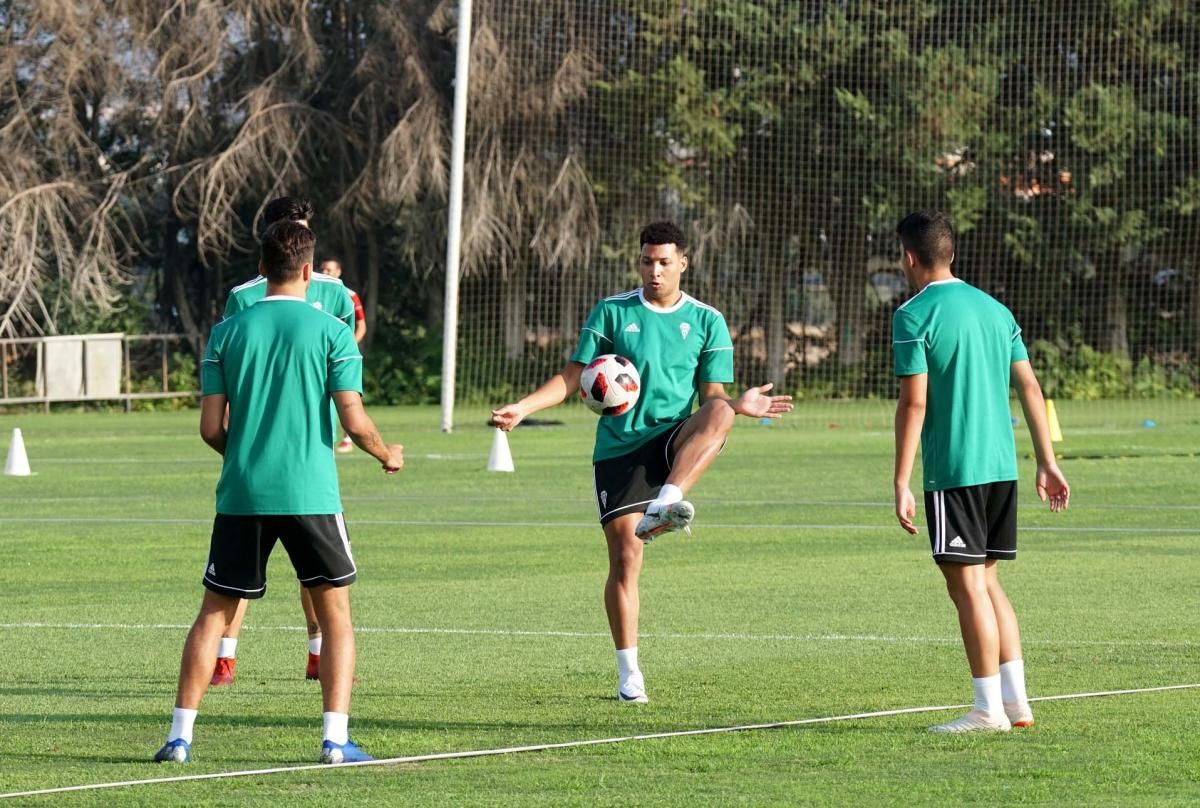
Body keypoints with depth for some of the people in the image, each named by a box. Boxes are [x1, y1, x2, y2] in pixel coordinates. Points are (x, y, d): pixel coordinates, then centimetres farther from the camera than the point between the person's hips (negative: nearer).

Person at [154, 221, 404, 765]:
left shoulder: (227, 332, 4)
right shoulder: (331, 332, -2)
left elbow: (210, 426, 2)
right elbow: (353, 419, -7)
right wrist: (386, 455, 14)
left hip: (242, 495, 2)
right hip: (311, 493, -2)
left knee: (215, 612, 11)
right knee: (335, 612, 8)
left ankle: (180, 736, 6)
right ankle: (336, 737, -2)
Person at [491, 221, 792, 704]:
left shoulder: (707, 321, 6)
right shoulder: (611, 313, 5)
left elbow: (712, 396, 5)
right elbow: (572, 378, 6)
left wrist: (739, 406, -18)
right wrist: (523, 408, -8)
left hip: (675, 442, 0)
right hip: (618, 448, 0)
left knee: (719, 414, -34)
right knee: (624, 559, -6)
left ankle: (663, 506, -48)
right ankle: (629, 674, 6)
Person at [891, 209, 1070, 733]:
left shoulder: (914, 315, -8)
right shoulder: (994, 308, 13)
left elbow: (914, 402, -13)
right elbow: (1029, 386, 13)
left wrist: (901, 484, -12)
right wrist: (1047, 463, 17)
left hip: (952, 470, -7)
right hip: (1001, 467, 7)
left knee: (967, 584, -2)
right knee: (987, 581, 15)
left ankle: (989, 708, -1)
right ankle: (1017, 702, 13)